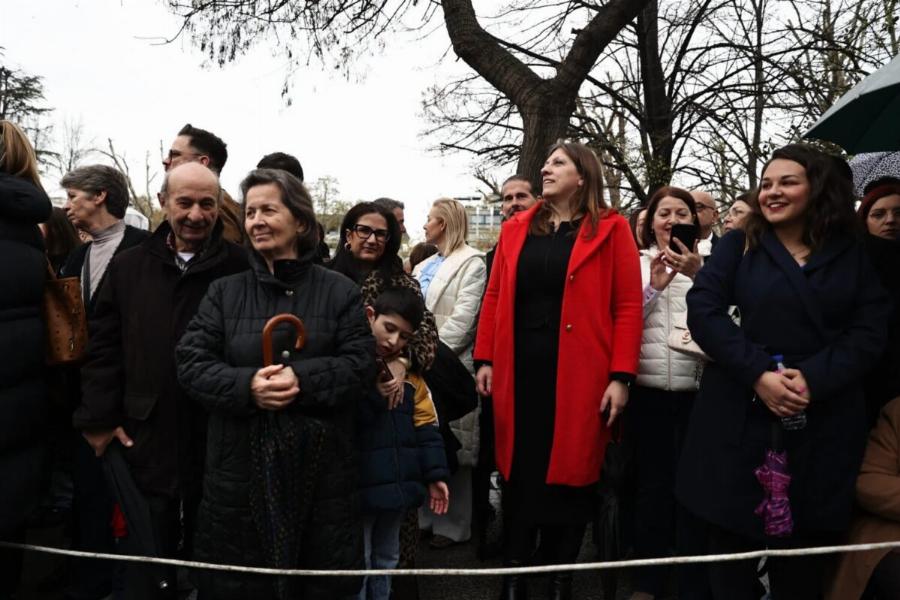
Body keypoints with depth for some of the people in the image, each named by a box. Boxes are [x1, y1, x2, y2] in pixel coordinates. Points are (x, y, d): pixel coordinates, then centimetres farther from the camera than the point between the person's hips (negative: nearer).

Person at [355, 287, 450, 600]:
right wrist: (373, 396, -23)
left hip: (399, 485, 6)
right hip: (359, 488, -5)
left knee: (386, 559, 22)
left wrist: (435, 474, 4)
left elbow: (425, 427, 8)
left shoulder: (409, 372, 5)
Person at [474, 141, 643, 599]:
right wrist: (486, 359, 3)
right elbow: (495, 296, 9)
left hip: (578, 374, -2)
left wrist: (621, 377, -11)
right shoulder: (517, 228, 11)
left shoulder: (610, 229, 0)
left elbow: (628, 306, -5)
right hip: (520, 369, 3)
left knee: (570, 473, 8)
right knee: (519, 471, 9)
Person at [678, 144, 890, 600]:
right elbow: (702, 310, -8)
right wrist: (757, 373, -18)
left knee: (803, 559, 12)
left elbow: (869, 331, 1)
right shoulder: (737, 246, 5)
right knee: (731, 547, 6)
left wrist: (814, 378, -16)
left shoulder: (850, 254, 10)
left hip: (823, 425, 2)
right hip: (740, 418, -1)